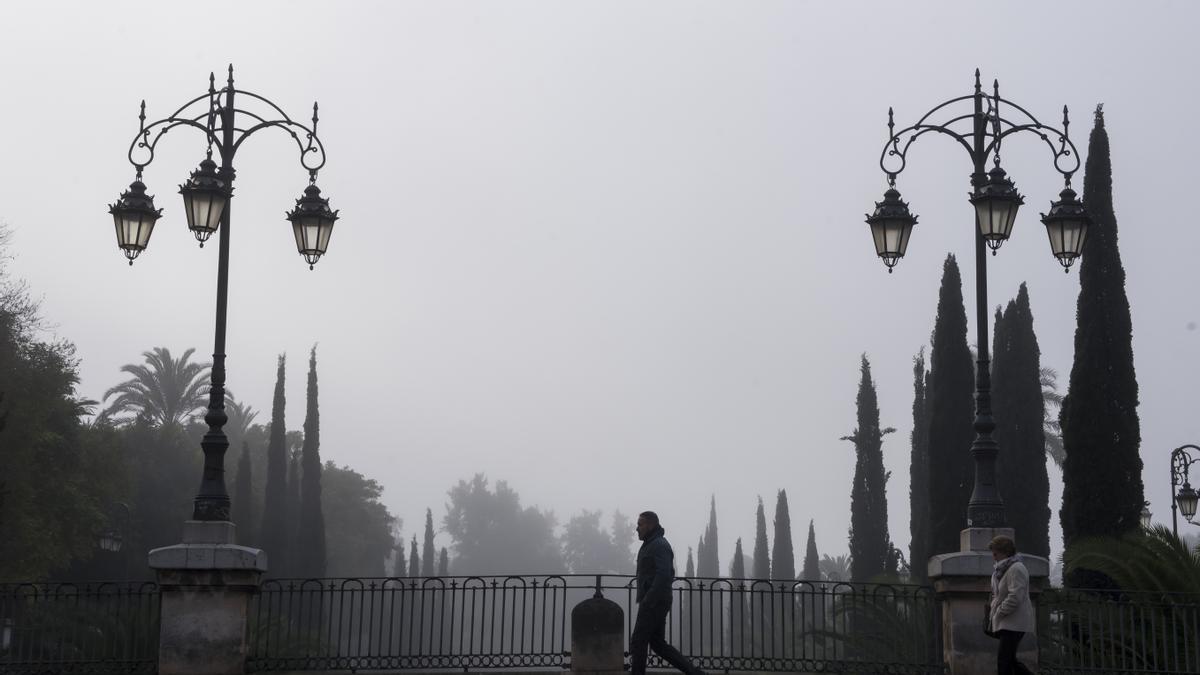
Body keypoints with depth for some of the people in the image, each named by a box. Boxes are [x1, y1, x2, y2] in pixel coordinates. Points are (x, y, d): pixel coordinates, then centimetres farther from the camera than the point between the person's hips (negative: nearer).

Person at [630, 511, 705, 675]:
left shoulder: (659, 545, -13)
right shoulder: (650, 545, 19)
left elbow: (664, 575, -24)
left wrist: (647, 601, -25)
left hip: (653, 604, -10)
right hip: (654, 604, 10)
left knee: (637, 642, -6)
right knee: (658, 643, 10)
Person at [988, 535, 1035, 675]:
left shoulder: (1016, 569, -14)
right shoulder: (1001, 569, 17)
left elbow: (1015, 597, -23)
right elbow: (997, 594, 28)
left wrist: (999, 612, -15)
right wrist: (994, 607, 11)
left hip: (1014, 623, -10)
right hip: (1005, 623, 10)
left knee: (1004, 661, -13)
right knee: (1009, 660, 11)